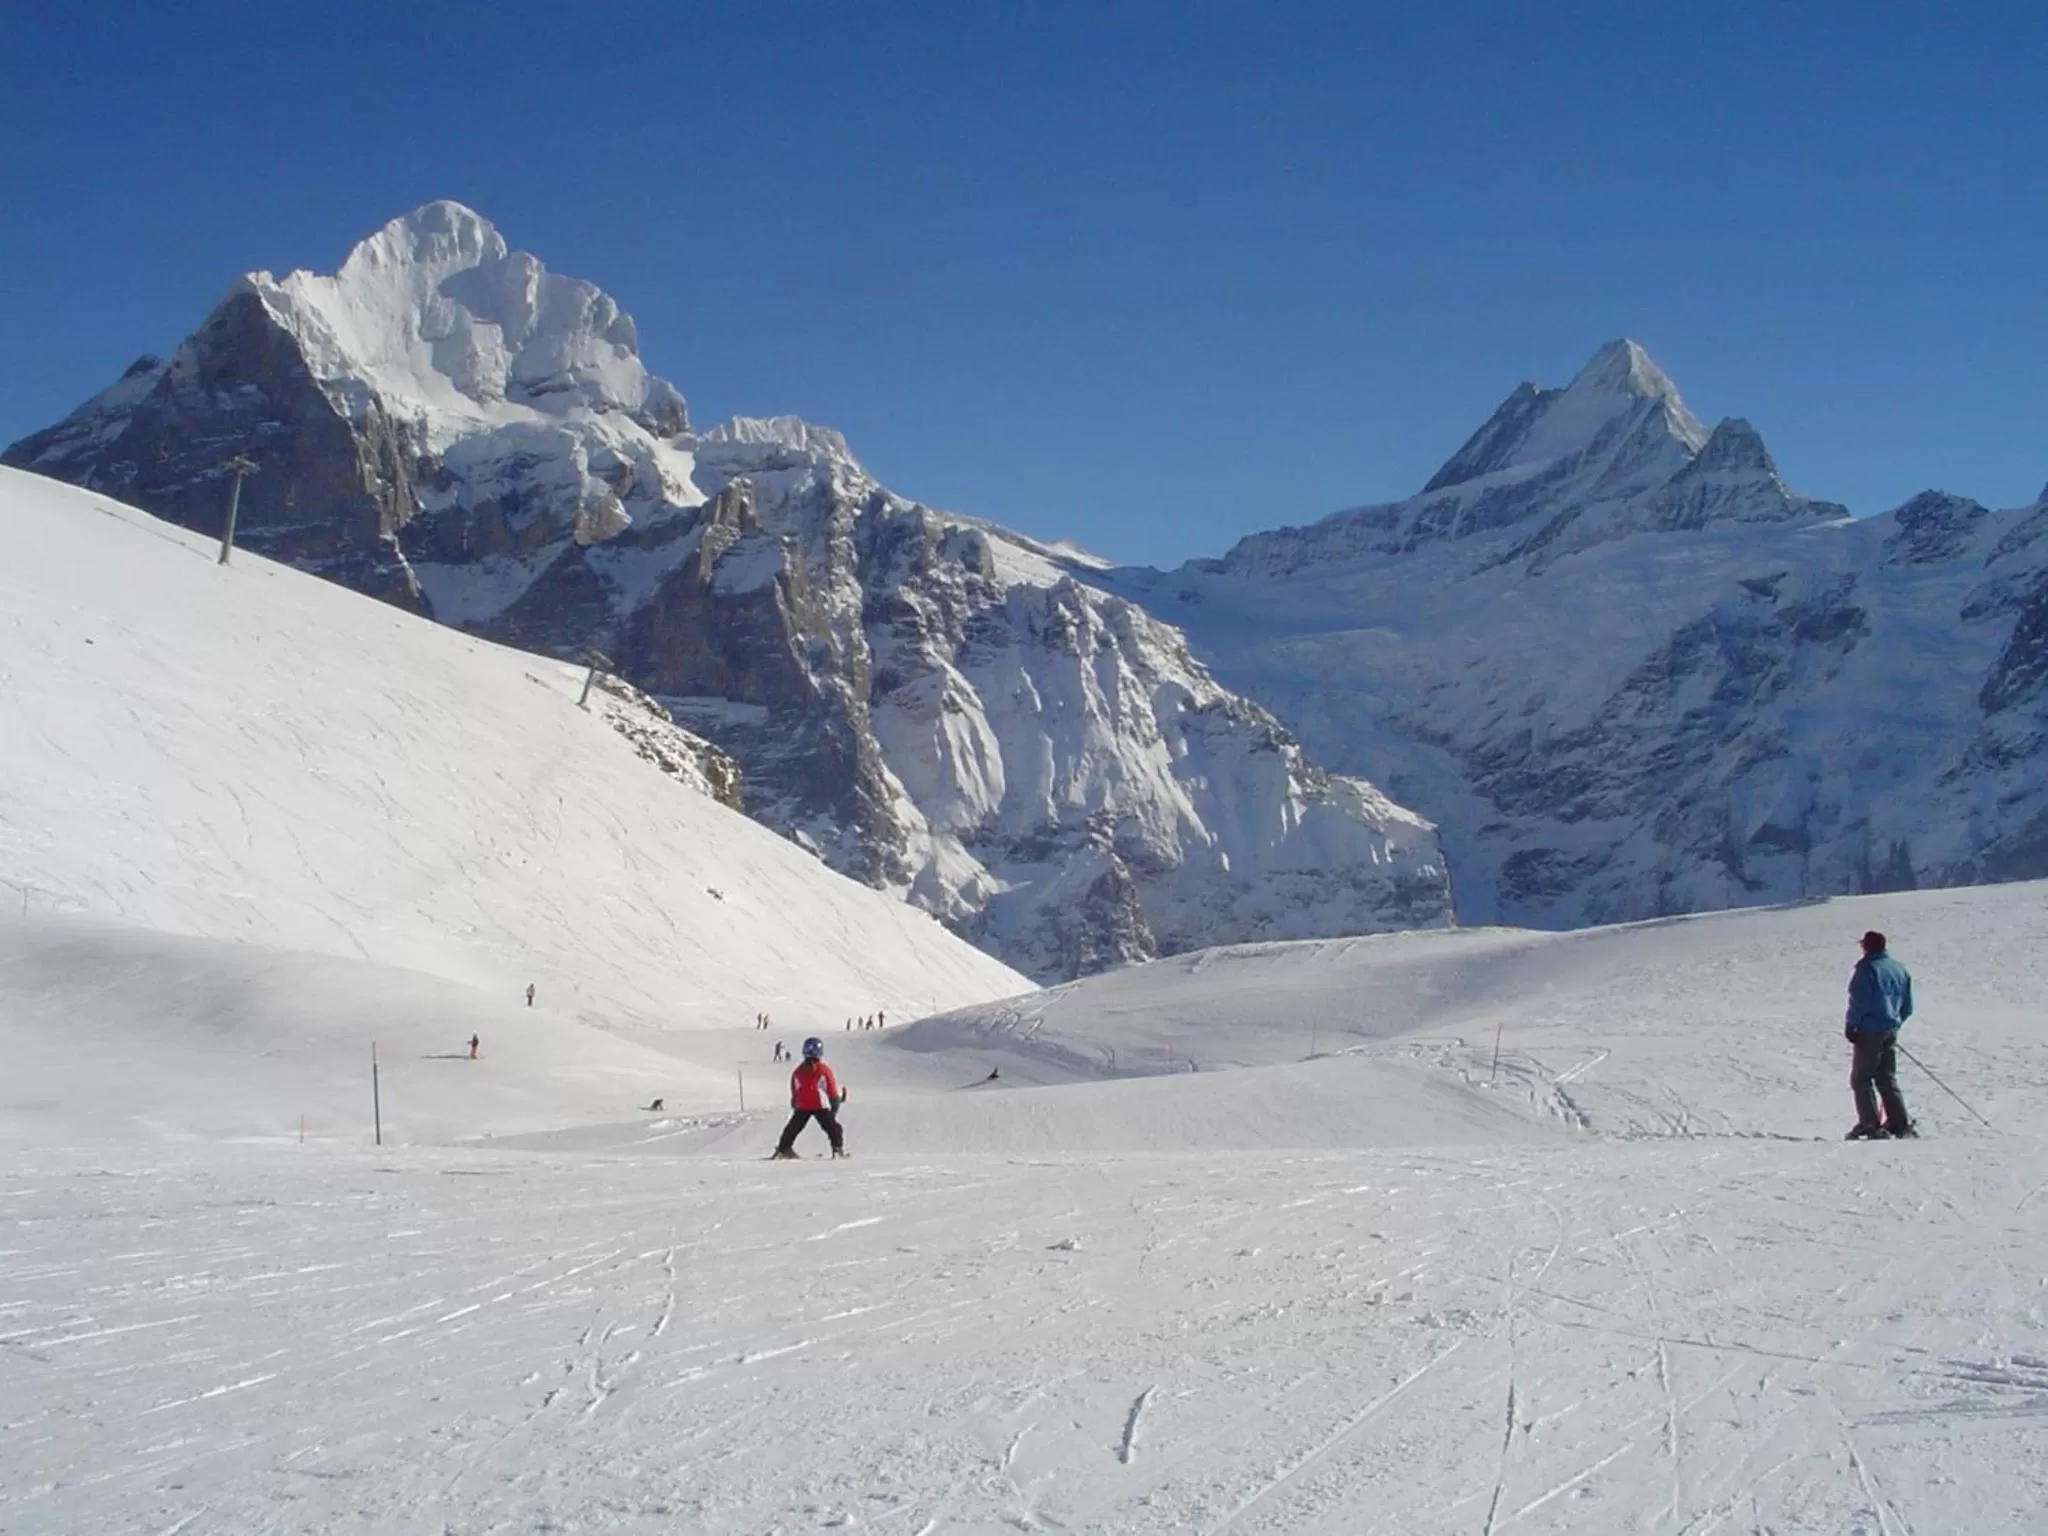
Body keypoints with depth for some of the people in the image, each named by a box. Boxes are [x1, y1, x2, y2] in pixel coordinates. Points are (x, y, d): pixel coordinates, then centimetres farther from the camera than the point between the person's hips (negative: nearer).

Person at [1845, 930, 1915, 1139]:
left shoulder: (1867, 968, -12)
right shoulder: (1900, 969, 11)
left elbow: (1859, 1002, -16)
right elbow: (1907, 1007, 16)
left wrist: (1850, 1026, -7)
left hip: (1870, 1031, -7)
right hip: (1891, 1033, 7)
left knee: (1861, 1078, -1)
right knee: (1888, 1080, 14)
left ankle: (1870, 1124, -9)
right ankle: (1901, 1124, 8)